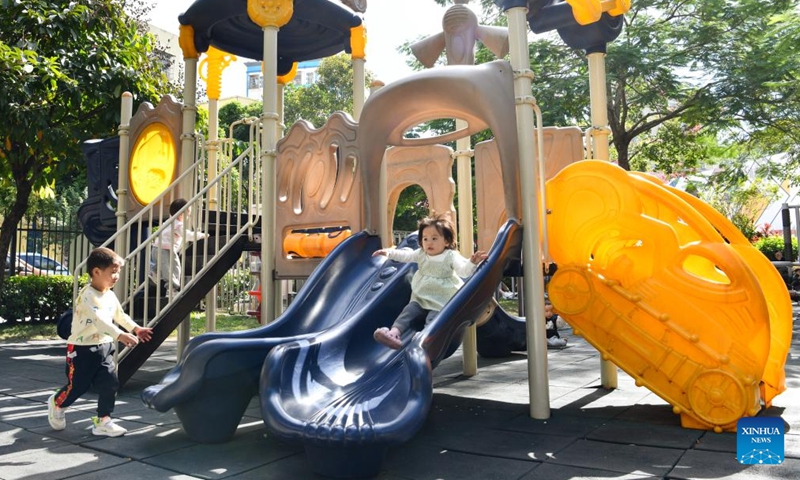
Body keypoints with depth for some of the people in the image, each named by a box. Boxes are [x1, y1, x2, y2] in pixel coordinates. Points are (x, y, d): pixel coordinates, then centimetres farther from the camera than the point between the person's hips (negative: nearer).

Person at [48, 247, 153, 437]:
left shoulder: (110, 295, 5)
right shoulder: (87, 295, -22)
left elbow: (120, 315, 20)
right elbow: (98, 320, -35)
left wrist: (136, 328, 11)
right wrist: (120, 335, -45)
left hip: (104, 347, 7)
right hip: (82, 349, -7)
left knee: (110, 384, -1)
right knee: (77, 386, 7)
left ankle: (102, 421, 11)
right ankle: (56, 403, 39)